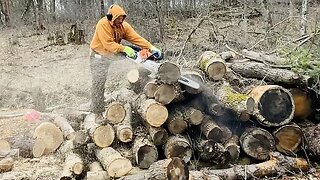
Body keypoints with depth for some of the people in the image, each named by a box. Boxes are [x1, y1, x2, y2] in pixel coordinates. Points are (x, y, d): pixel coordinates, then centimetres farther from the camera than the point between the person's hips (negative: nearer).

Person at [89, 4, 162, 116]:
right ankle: (97, 112, 3)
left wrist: (151, 47, -22)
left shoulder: (124, 25, -6)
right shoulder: (103, 24, -24)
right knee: (99, 83, -6)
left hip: (114, 54, 6)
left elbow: (136, 38, -12)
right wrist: (124, 49, -35)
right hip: (99, 56, -6)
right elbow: (108, 44, -28)